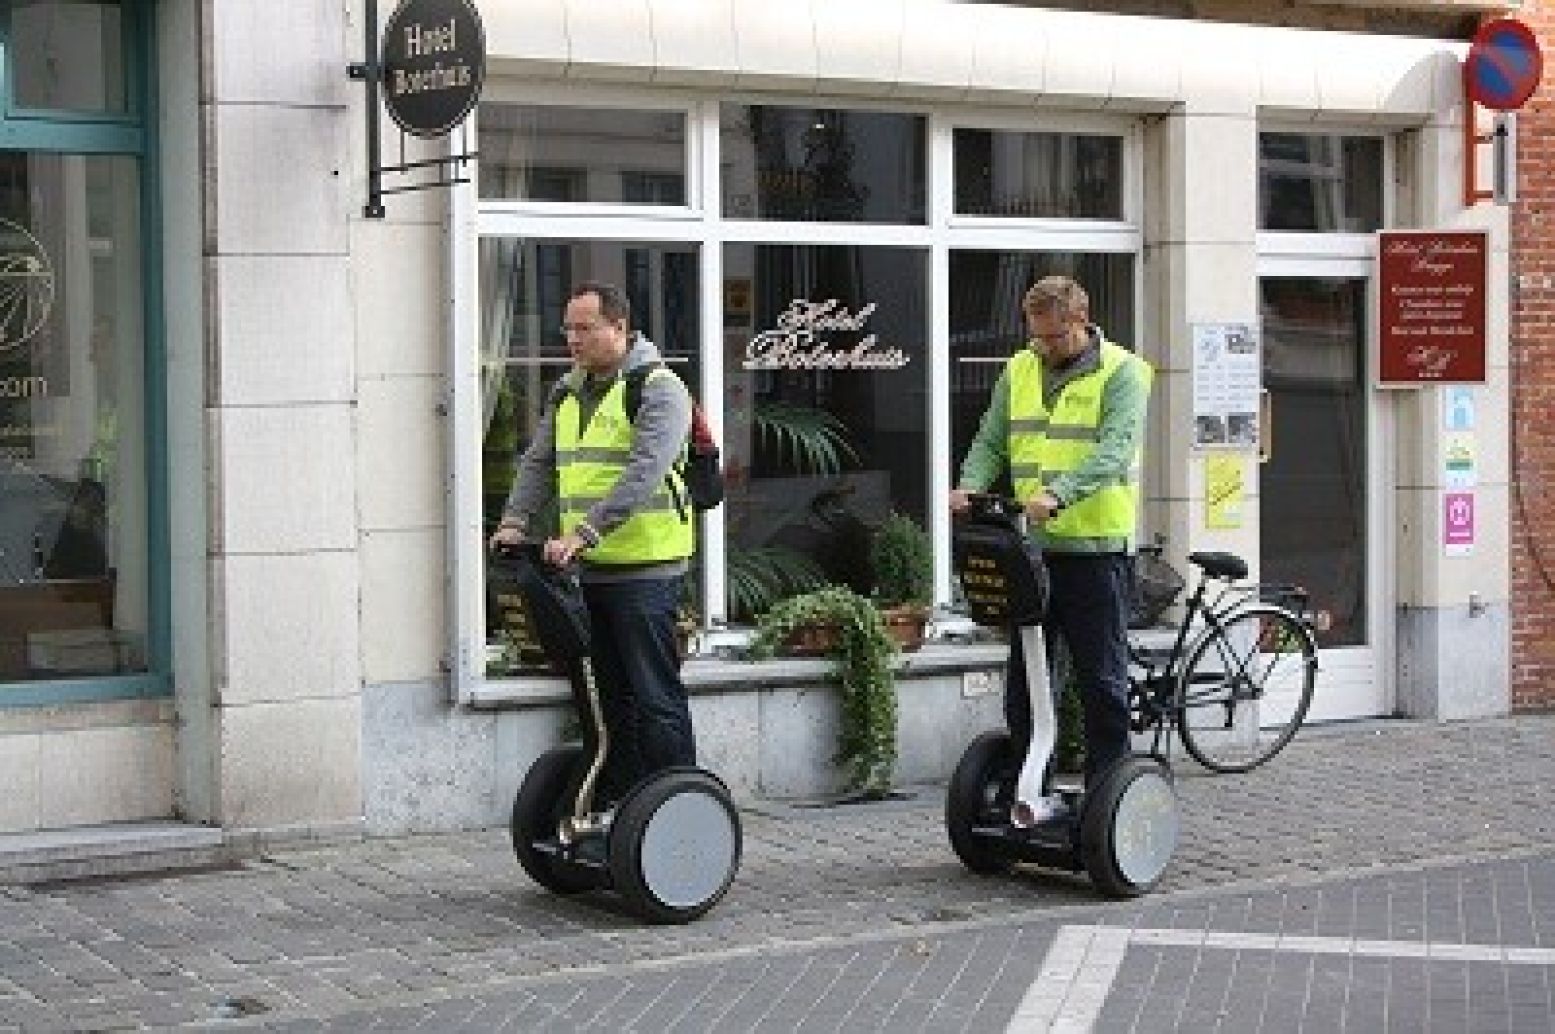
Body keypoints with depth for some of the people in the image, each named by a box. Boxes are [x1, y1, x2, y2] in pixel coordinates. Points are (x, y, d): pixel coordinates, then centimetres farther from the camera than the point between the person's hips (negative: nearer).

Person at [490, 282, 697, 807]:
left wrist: (584, 534, -29)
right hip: (587, 569, 8)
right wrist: (516, 521, -1)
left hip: (644, 569, -8)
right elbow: (539, 463, 17)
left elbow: (644, 474, -22)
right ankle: (614, 807, 22)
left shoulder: (658, 389, -10)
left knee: (655, 695, -5)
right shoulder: (568, 392, 16)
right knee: (609, 694, 14)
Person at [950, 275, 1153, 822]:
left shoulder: (1122, 373, -6)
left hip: (1095, 548, -5)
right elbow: (991, 442, 13)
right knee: (1023, 675, 9)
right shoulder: (1019, 370, 12)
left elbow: (1115, 450, -19)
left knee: (1101, 679, 2)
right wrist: (971, 485, -9)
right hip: (1029, 547, 5)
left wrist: (1058, 494, -34)